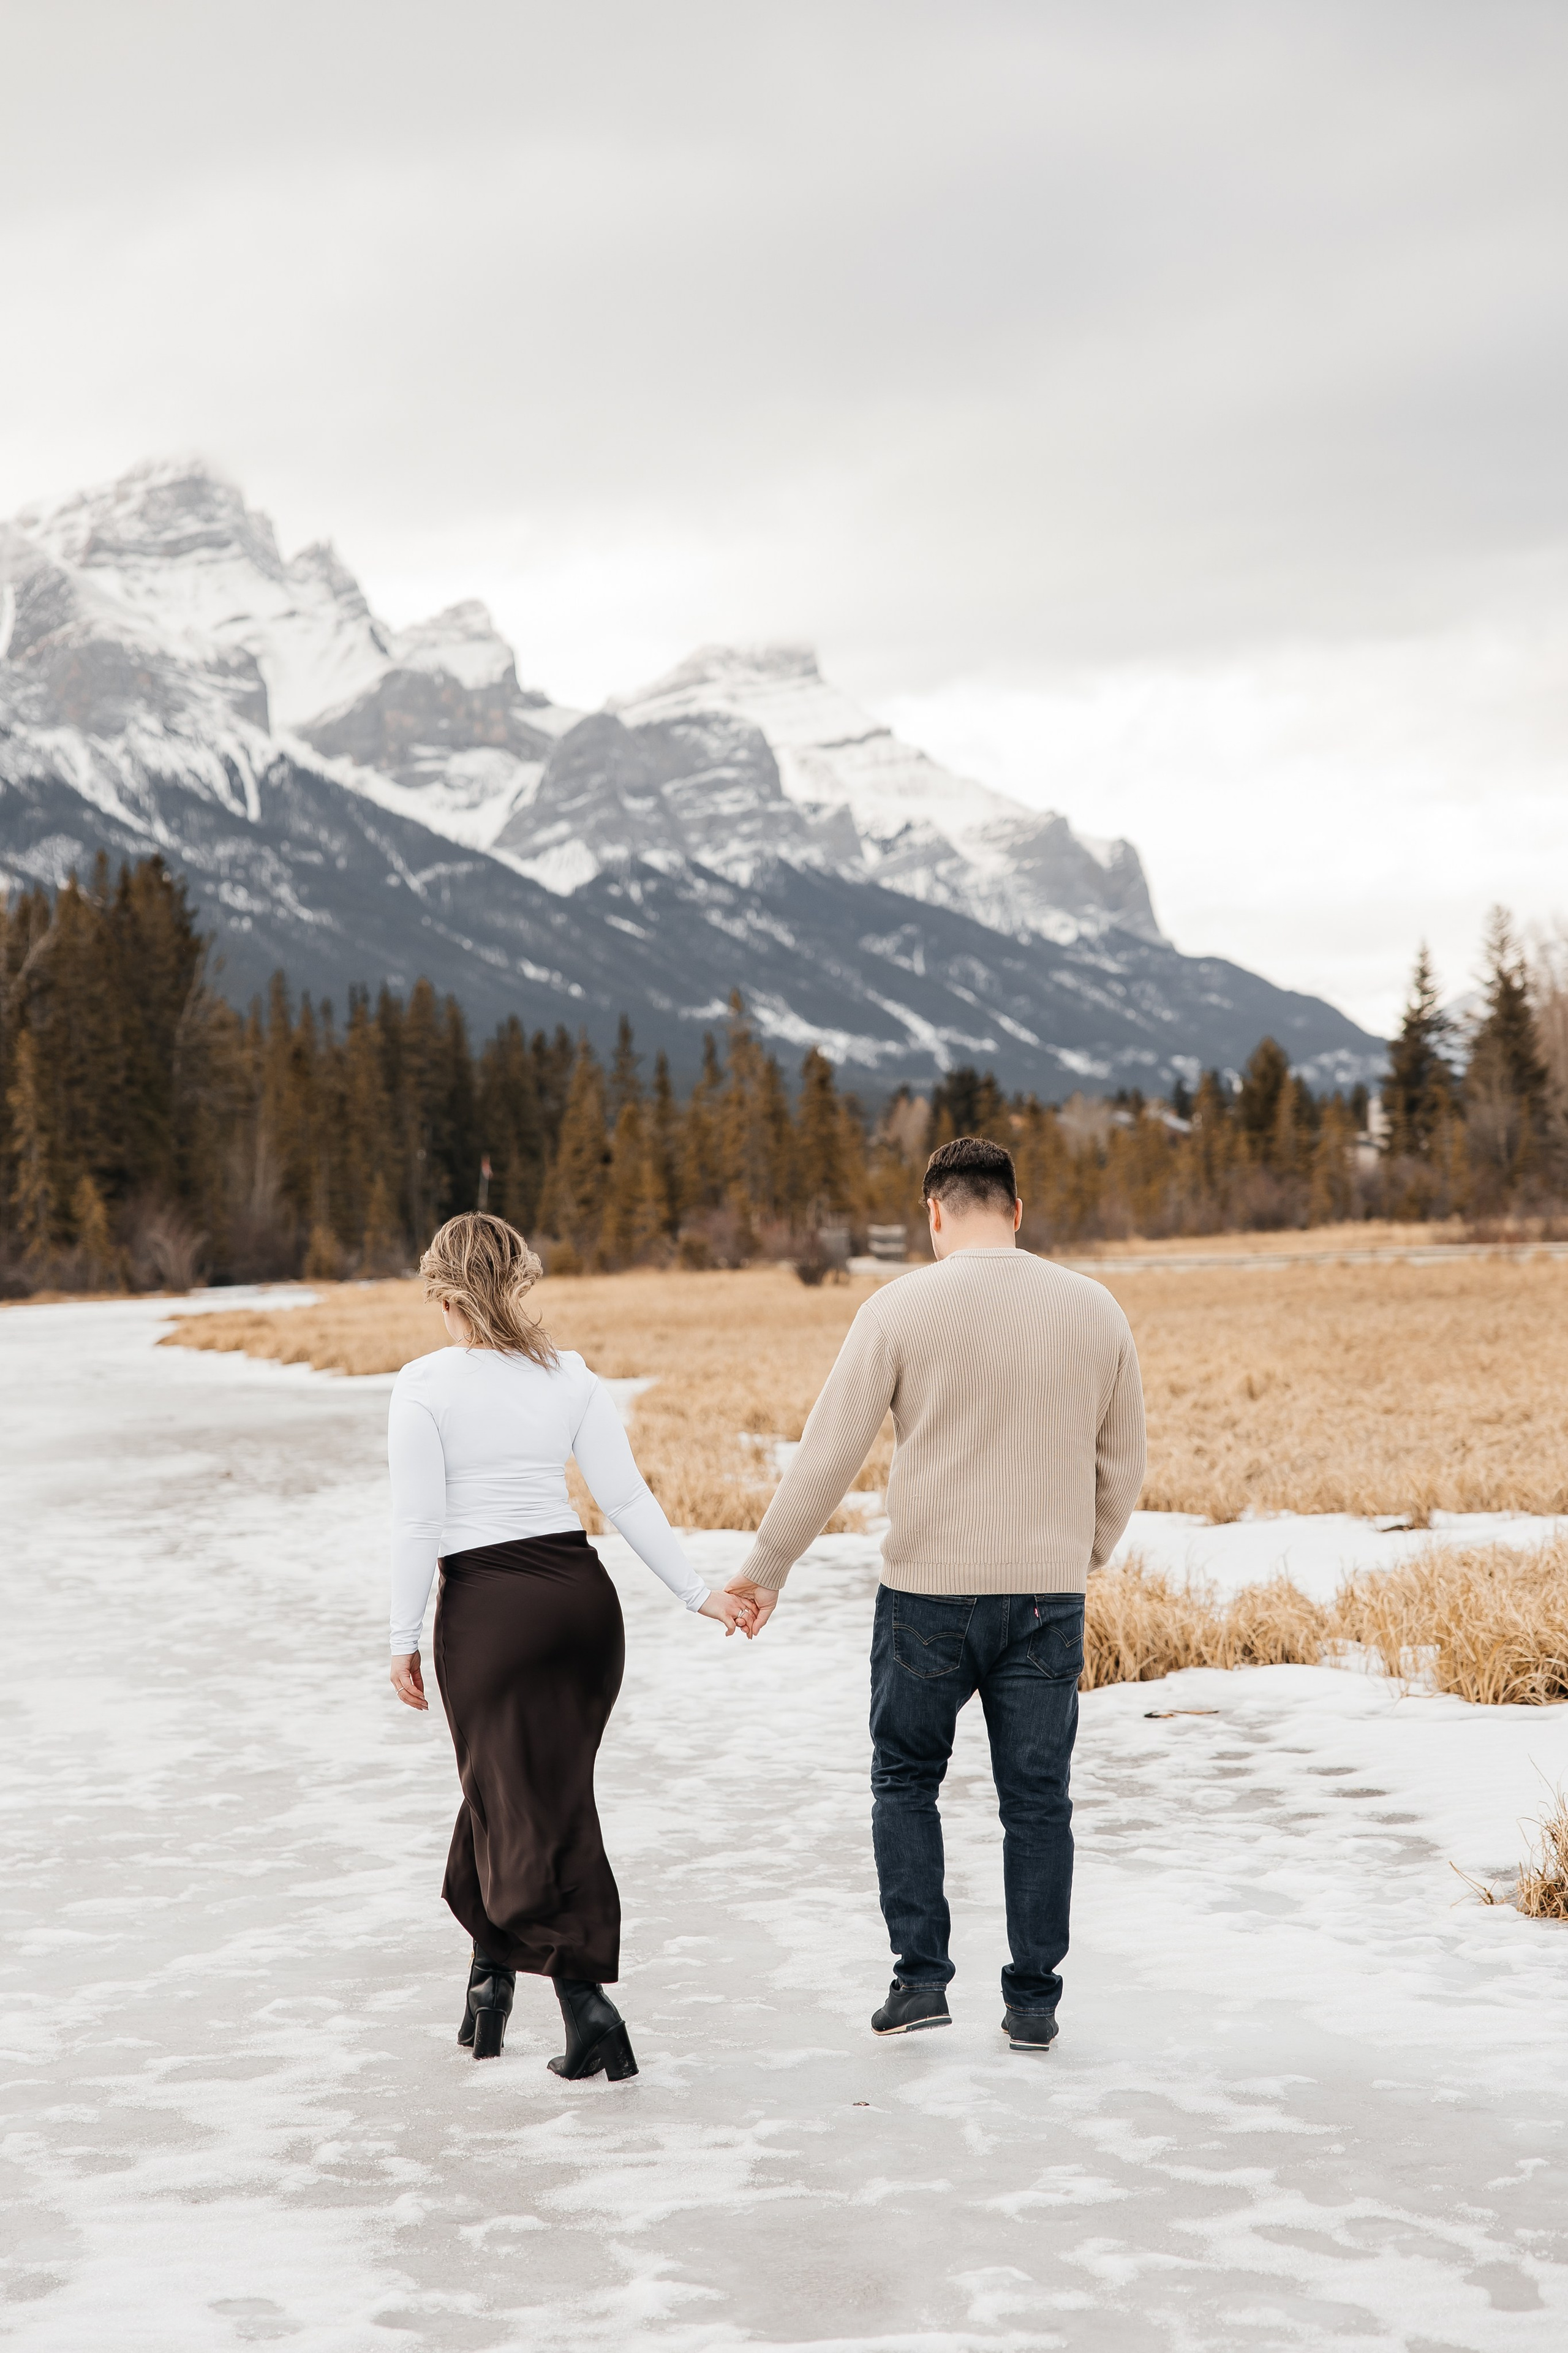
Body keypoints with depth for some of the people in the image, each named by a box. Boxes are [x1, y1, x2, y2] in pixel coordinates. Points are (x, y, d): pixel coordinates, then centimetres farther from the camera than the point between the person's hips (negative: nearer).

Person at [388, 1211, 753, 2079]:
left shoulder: (426, 1383, -8)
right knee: (508, 1786, 20)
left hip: (489, 1607, -5)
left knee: (526, 1810, 0)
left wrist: (404, 1640, -2)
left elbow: (418, 1524, -10)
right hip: (583, 1593, 5)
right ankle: (490, 1969, 28)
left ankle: (587, 2001, -10)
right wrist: (697, 1593, 8)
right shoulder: (569, 1373, 5)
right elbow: (626, 1497, 2)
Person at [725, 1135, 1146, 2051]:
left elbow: (829, 1453, -7)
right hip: (1049, 1597, 2)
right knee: (1037, 1799, 10)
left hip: (930, 1593, -2)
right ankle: (1034, 2002, 15)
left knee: (906, 1779, 16)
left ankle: (921, 1977, 11)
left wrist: (767, 1568, 3)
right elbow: (1123, 1466, 10)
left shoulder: (904, 1308, -8)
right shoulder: (1095, 1310, 2)